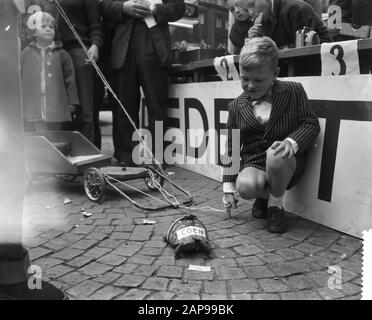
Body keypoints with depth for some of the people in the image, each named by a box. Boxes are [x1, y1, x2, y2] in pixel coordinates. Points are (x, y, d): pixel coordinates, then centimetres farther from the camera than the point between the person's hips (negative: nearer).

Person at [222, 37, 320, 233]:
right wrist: (228, 188, 3)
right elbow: (231, 149, 7)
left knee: (276, 156, -38)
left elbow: (311, 124, -3)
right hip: (253, 164, 2)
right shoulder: (236, 106, 5)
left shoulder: (294, 91, -2)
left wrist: (291, 142, -26)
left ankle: (276, 204, -6)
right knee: (245, 187, -33)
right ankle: (264, 195, 7)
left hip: (287, 165, -1)